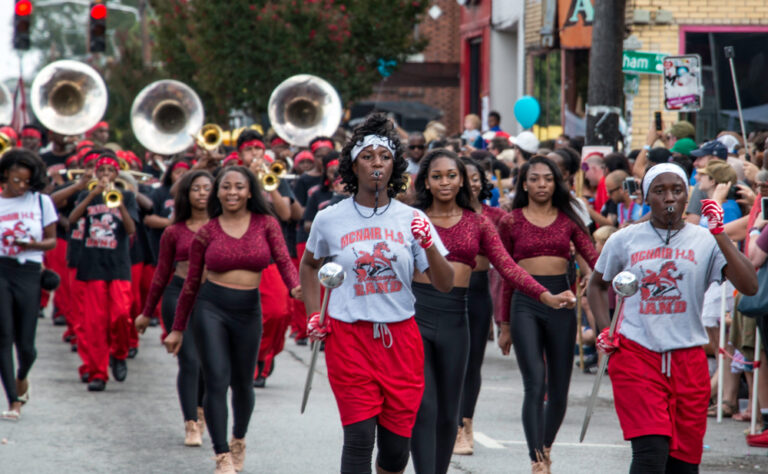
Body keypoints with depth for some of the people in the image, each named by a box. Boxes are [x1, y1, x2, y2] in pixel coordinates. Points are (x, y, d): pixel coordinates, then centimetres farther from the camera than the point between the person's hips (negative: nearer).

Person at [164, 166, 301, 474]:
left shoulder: (266, 224, 3)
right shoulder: (207, 232, 2)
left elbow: (283, 260, -8)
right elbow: (191, 283, 8)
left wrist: (295, 287, -30)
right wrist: (177, 329, 10)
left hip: (248, 310, 1)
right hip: (211, 308, -1)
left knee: (242, 383, 12)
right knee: (216, 382, -10)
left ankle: (239, 440, 41)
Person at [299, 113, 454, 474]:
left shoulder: (411, 219, 3)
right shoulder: (330, 220, 2)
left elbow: (445, 285, 0)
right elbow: (309, 265, 23)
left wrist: (428, 245, -16)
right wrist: (313, 315, 12)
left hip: (400, 339, 2)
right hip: (349, 337, -2)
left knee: (397, 443, 4)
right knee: (359, 437, -10)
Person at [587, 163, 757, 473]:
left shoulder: (705, 241, 2)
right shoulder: (624, 240, 6)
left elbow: (749, 286, -12)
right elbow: (597, 285, 24)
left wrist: (719, 234, -16)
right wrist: (604, 330, 9)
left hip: (688, 361, 1)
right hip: (636, 356, -1)